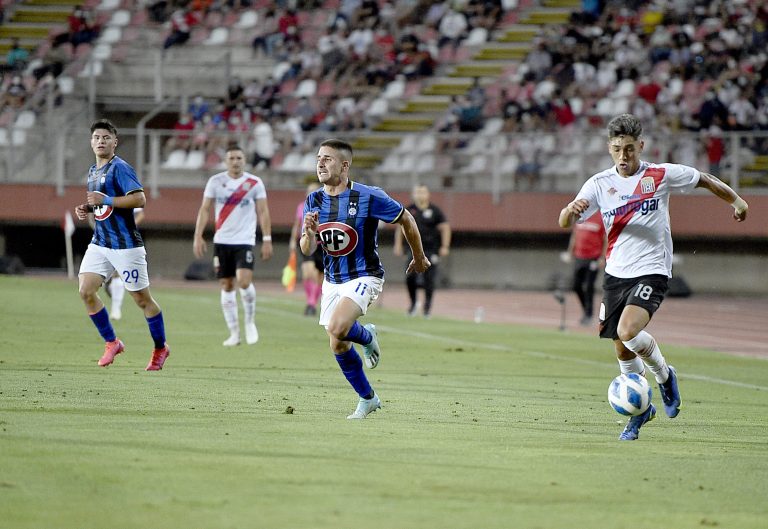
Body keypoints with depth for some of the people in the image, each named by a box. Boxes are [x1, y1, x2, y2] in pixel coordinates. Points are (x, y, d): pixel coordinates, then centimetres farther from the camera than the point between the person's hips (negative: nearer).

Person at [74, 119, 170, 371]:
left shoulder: (120, 168, -13)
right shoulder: (93, 171, 14)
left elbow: (140, 199, -23)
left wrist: (105, 200, -23)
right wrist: (87, 208, 8)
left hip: (126, 244, -8)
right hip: (100, 243, 8)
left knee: (142, 298, 2)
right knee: (86, 291, -7)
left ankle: (160, 348, 19)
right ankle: (111, 343, 7)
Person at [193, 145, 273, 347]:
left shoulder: (255, 183, 0)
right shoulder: (215, 182, 3)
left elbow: (263, 212, 2)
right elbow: (204, 210, 4)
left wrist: (267, 239, -5)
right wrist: (198, 237, -4)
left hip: (244, 241, -2)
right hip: (222, 241, 2)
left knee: (244, 281, -19)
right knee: (227, 286, 3)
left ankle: (249, 322, 5)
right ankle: (234, 333, 10)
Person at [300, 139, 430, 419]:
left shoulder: (369, 197, -16)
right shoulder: (314, 201, -2)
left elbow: (406, 220, -1)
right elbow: (307, 250, -3)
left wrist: (419, 257, 11)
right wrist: (309, 232, -26)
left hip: (364, 277, -6)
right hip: (332, 280, 6)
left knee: (337, 328, -29)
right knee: (338, 347, 8)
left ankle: (367, 336, 6)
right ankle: (367, 398, 29)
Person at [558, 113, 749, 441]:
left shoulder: (661, 175, -5)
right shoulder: (600, 184, -1)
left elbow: (703, 179, 12)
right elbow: (565, 222, -10)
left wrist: (735, 200, 19)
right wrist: (571, 210, -32)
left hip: (652, 271, -4)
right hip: (616, 273, 4)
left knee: (628, 331, -26)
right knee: (622, 351, 6)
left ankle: (664, 375, 2)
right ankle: (641, 409, 29)